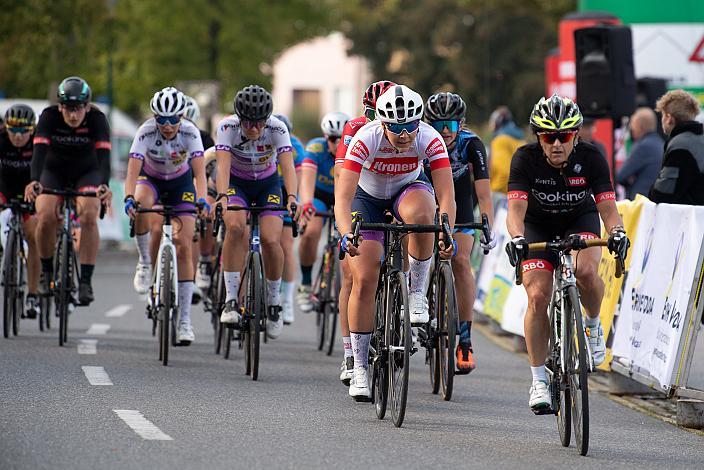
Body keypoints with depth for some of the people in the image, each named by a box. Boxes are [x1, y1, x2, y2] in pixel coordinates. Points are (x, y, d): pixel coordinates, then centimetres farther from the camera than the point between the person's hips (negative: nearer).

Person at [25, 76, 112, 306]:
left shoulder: (97, 119, -24)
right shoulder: (49, 117, -23)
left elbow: (104, 155, -34)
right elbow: (39, 151, -34)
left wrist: (105, 185, -53)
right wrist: (34, 181, -53)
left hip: (87, 172, 0)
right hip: (54, 171, 0)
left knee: (89, 216, -28)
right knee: (46, 216, -25)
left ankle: (86, 280, -23)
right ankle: (47, 270, -1)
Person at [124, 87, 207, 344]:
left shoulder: (190, 132, -28)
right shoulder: (146, 132, -29)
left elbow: (199, 171, -36)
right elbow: (133, 169, -38)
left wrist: (202, 199, -53)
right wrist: (129, 198, -56)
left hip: (181, 182, 0)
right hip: (151, 179, 0)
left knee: (184, 247, -9)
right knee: (141, 207, -38)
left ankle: (185, 320, -4)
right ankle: (145, 262, -15)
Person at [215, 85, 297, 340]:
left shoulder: (277, 129, -26)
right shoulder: (228, 127, -27)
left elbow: (288, 166, -35)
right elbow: (223, 165, -38)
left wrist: (291, 198, -52)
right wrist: (222, 197, -55)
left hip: (267, 185, 1)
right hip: (236, 183, -1)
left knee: (271, 240, -20)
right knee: (235, 226, -31)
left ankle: (274, 302, 4)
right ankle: (231, 299, -24)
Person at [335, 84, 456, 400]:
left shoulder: (430, 139, -29)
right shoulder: (366, 140, -33)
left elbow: (446, 195, -34)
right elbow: (343, 197, -39)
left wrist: (447, 235, -51)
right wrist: (346, 235, -57)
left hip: (409, 188, 0)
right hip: (368, 196, 0)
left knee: (421, 215, -38)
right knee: (364, 280, -11)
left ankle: (417, 293, -16)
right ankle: (360, 368, 0)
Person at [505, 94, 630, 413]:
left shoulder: (590, 158, -24)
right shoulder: (525, 159, -26)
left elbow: (607, 205, -30)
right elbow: (516, 207, -36)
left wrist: (616, 232, -51)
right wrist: (516, 239, -57)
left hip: (580, 220, 0)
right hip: (538, 226, 0)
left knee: (586, 271, -32)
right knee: (538, 297, -17)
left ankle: (593, 325, 0)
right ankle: (539, 381, -5)